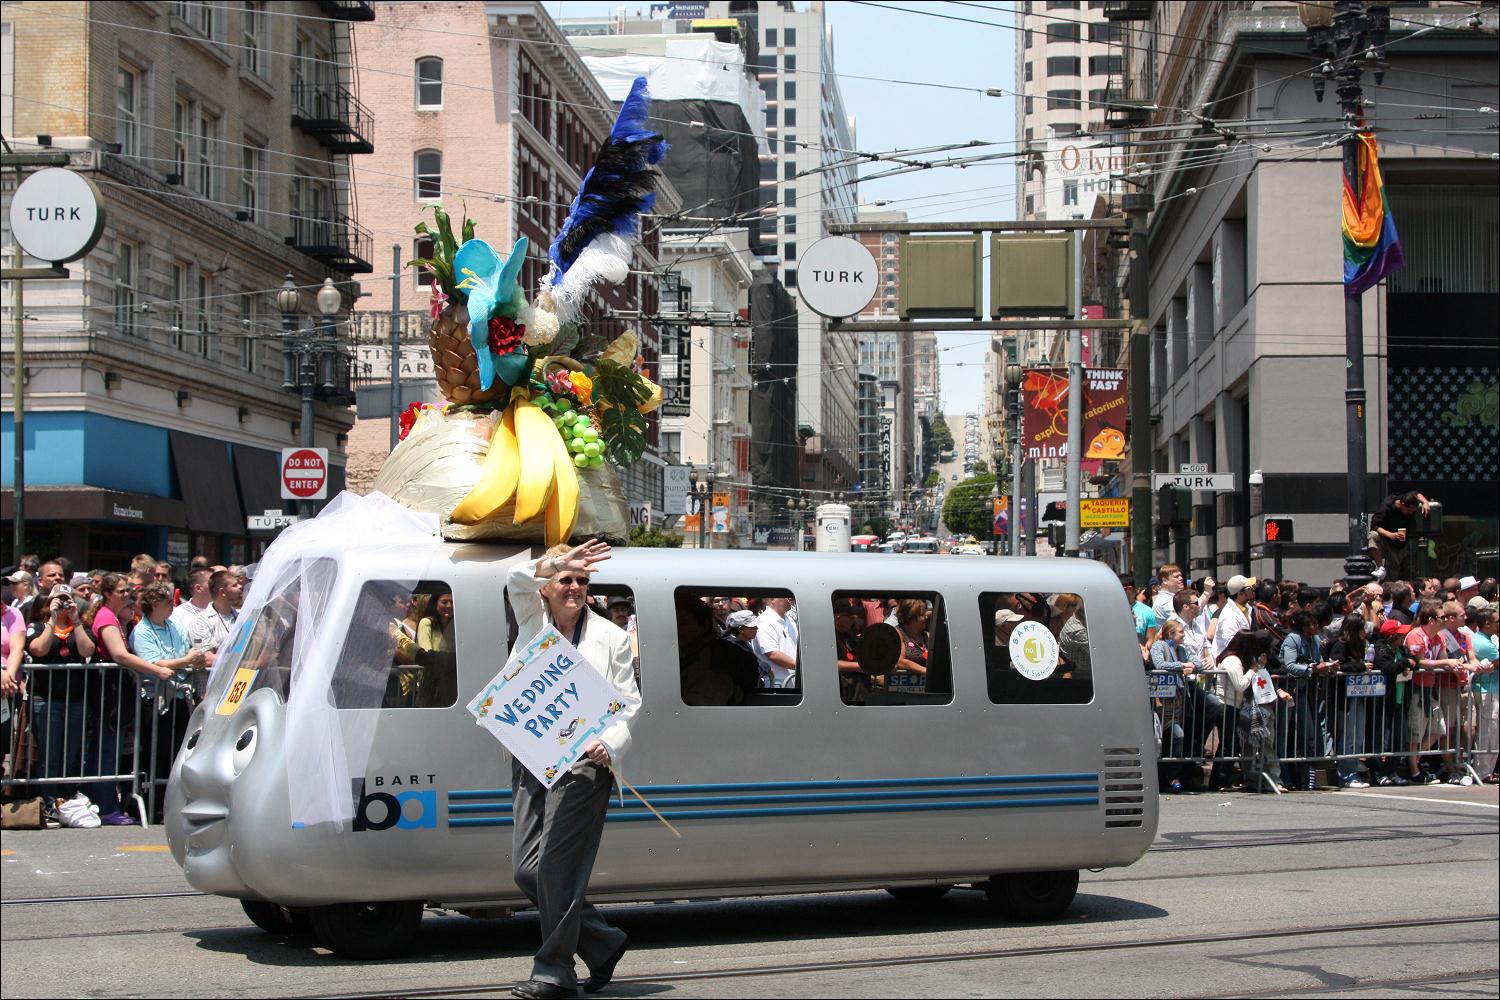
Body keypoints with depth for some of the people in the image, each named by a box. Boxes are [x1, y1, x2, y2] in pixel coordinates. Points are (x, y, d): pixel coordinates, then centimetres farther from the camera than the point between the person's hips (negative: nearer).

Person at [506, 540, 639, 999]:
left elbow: (629, 702, 5)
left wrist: (610, 744, -14)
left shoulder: (610, 636, 7)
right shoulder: (533, 619, 14)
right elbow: (518, 580, -6)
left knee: (556, 867, -10)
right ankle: (604, 944, 19)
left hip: (583, 760, -5)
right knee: (526, 870, 5)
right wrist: (555, 563, -25)